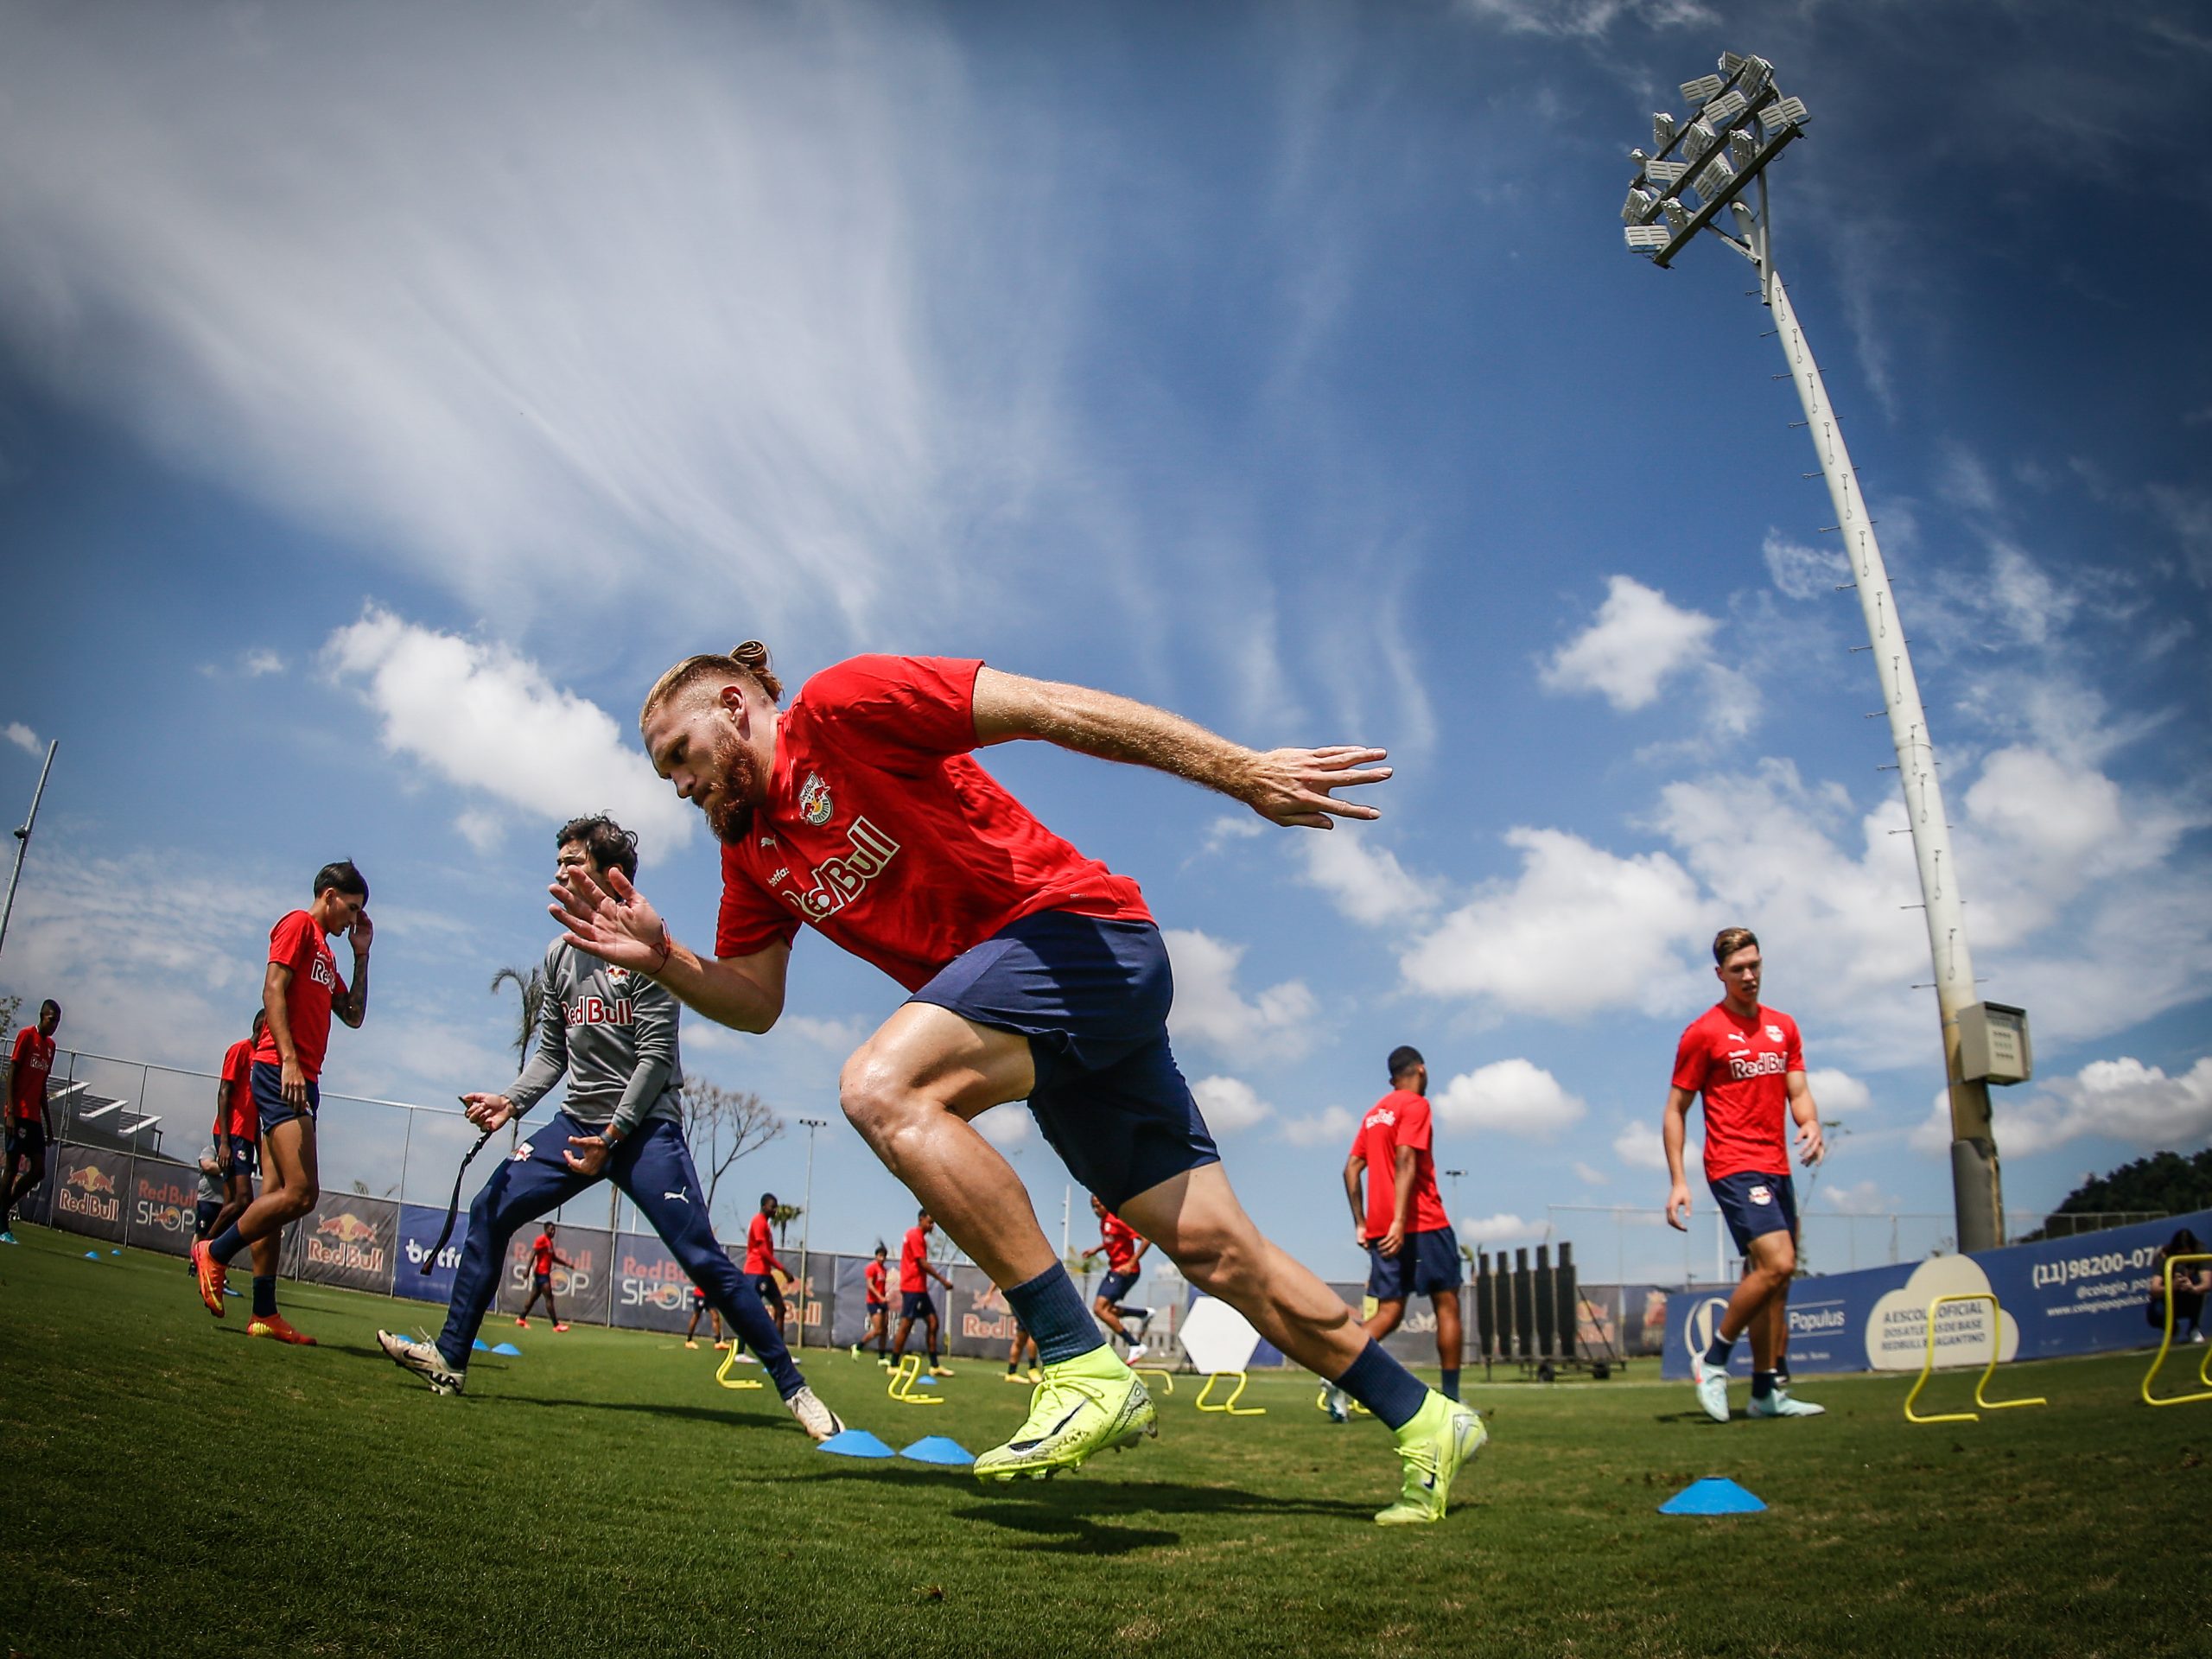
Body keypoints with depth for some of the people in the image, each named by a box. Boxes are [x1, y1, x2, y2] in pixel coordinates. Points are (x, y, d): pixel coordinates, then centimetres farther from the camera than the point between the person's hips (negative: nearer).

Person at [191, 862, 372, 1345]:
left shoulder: (326, 953, 26)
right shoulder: (298, 926, 0)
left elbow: (354, 1015, 24)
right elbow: (273, 989, -13)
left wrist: (362, 954, 20)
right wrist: (289, 1060, -22)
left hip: (300, 1081, 10)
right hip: (281, 1071, -10)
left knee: (276, 1196, 6)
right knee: (301, 1192, -16)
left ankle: (264, 1313, 6)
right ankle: (214, 1253, 0)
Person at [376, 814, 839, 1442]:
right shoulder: (559, 955, 12)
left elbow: (656, 1055, -13)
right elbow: (552, 1053, 15)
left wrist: (613, 1135, -18)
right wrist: (511, 1101, -2)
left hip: (644, 1125, -7)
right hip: (579, 1122, 7)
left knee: (704, 1258, -12)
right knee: (490, 1211, -2)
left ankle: (793, 1388, -6)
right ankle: (450, 1360, 12)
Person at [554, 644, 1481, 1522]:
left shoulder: (839, 706, -8)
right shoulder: (751, 851, 16)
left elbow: (1052, 709, -14)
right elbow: (755, 1002, 20)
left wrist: (1241, 771, -18)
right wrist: (661, 957, 1)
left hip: (1081, 927, -8)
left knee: (882, 1087, -28)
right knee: (1215, 1251, 6)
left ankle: (1084, 1371, -25)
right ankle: (1423, 1419, 20)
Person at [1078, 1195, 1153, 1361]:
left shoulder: (1118, 1220, -18)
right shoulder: (1104, 1221, 10)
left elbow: (1146, 1240, -21)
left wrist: (1131, 1263, -26)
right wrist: (1096, 1249, 14)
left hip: (1124, 1271, -10)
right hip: (1115, 1270, 10)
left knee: (1099, 1308, -16)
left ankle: (1135, 1345, -12)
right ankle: (1145, 1313, 27)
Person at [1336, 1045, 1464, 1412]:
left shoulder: (1374, 1112, 18)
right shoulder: (1416, 1105, -5)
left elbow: (1352, 1168, 15)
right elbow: (1405, 1161, -17)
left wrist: (1361, 1224, 15)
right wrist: (1399, 1221, -24)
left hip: (1380, 1228, 7)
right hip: (1422, 1224, -7)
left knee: (1388, 1312, 4)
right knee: (1447, 1304, 6)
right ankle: (1451, 1398, 8)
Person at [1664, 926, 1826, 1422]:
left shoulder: (1783, 1027, 14)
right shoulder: (1703, 1032, -5)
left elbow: (1798, 1091, 12)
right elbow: (1675, 1110, -3)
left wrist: (1811, 1123, -12)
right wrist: (1677, 1181, -9)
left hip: (1777, 1167, 7)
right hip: (1735, 1166, -7)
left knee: (1773, 1279, 8)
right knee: (1776, 1264, -20)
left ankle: (1768, 1392, 17)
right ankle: (1712, 1361, -5)